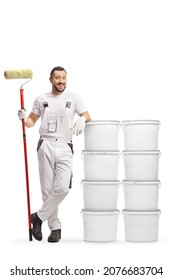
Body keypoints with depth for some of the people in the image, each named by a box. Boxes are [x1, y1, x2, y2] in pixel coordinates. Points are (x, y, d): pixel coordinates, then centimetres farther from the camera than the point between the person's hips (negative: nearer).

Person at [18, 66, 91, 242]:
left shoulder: (73, 97, 9)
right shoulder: (41, 99, 11)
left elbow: (87, 116, 9)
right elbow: (31, 121, 16)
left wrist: (82, 119, -14)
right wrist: (23, 118, -6)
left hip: (65, 148, 0)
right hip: (46, 146, 1)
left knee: (63, 188, -15)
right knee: (48, 190, 2)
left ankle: (38, 217, 5)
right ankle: (55, 228, 14)